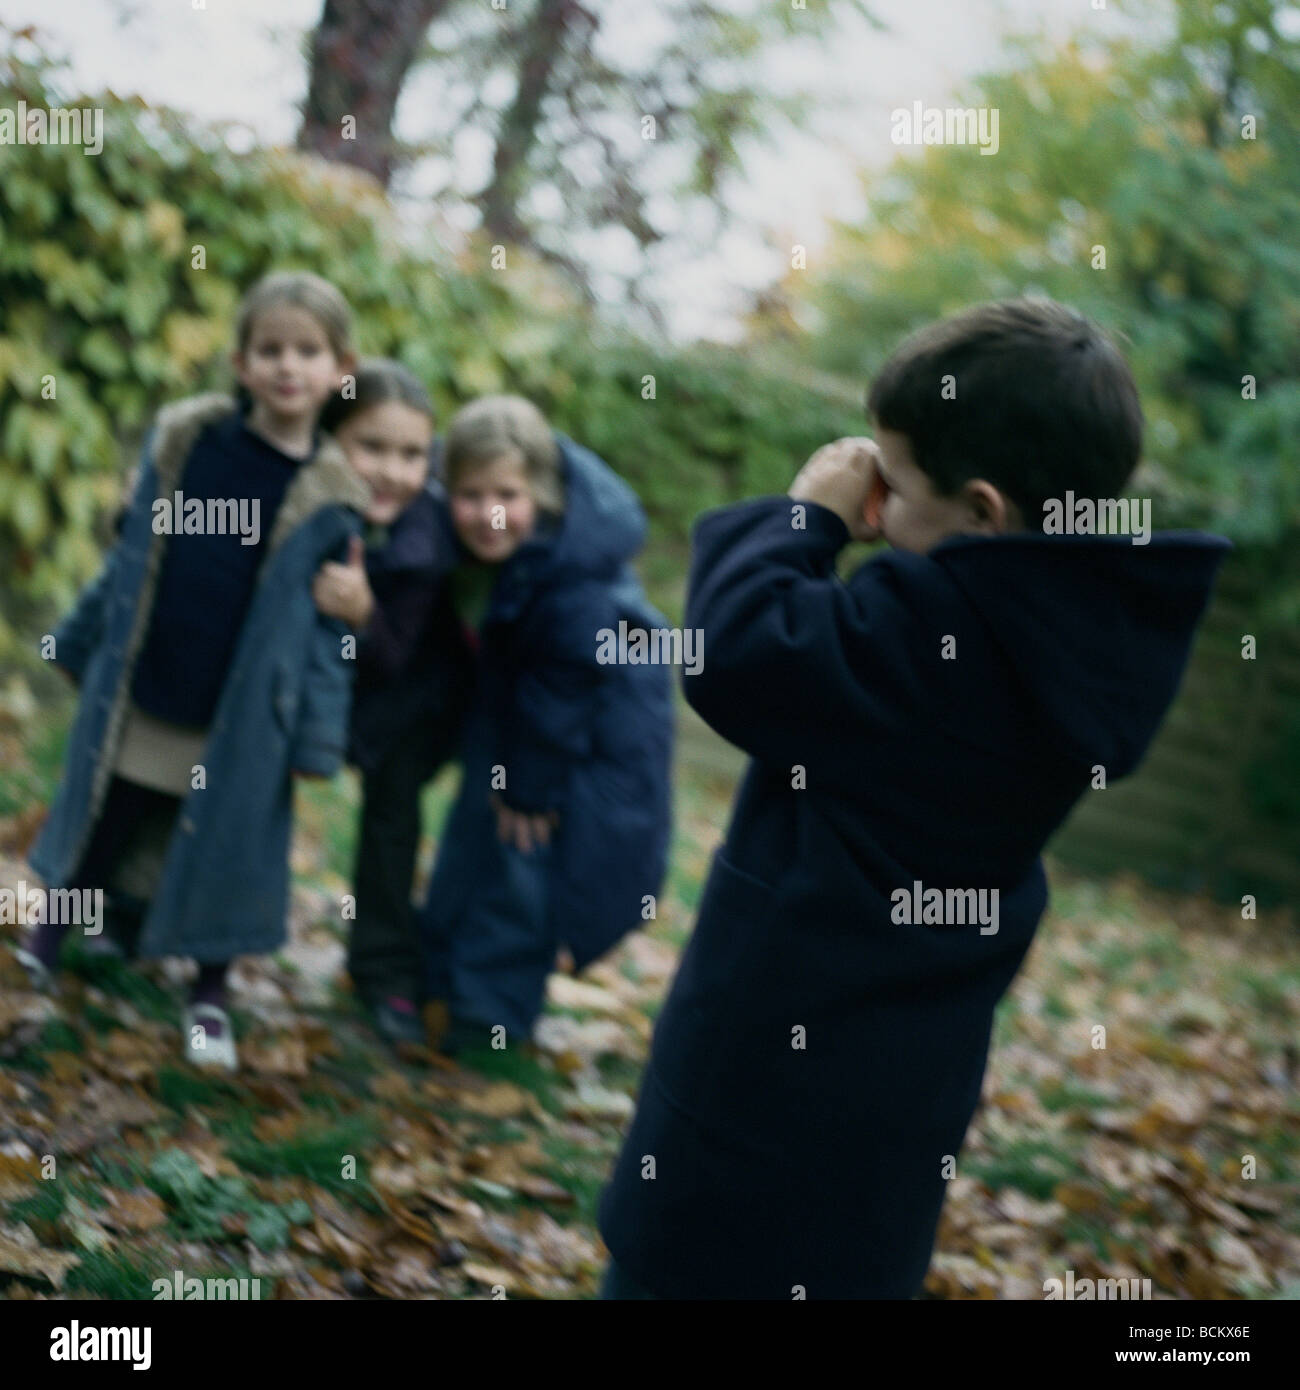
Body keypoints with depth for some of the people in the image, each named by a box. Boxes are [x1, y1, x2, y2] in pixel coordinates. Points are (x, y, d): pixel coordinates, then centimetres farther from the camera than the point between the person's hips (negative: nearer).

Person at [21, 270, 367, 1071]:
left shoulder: (328, 494, -9)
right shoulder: (185, 440, -3)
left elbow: (328, 626, -7)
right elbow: (133, 557, 7)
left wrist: (317, 736, -9)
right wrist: (84, 644, 13)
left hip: (241, 718, -2)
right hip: (138, 695, 2)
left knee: (226, 847, 7)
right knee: (101, 824, 15)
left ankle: (211, 996, 26)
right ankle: (49, 941, 39)